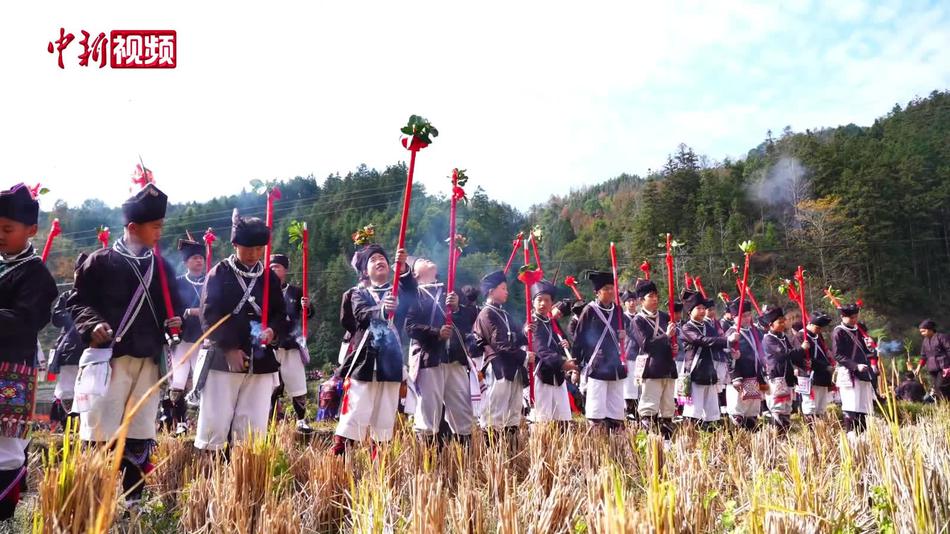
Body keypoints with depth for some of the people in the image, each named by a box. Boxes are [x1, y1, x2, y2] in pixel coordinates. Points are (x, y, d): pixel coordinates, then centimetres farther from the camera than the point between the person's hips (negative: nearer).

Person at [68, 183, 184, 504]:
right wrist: (93, 324, -18)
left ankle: (133, 497, 22)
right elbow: (78, 301, 0)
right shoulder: (101, 261, -2)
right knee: (99, 429, -3)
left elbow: (174, 303, 18)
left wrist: (176, 319, -3)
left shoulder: (162, 266, 11)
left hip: (150, 360, 5)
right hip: (110, 356, -4)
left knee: (141, 432, 11)